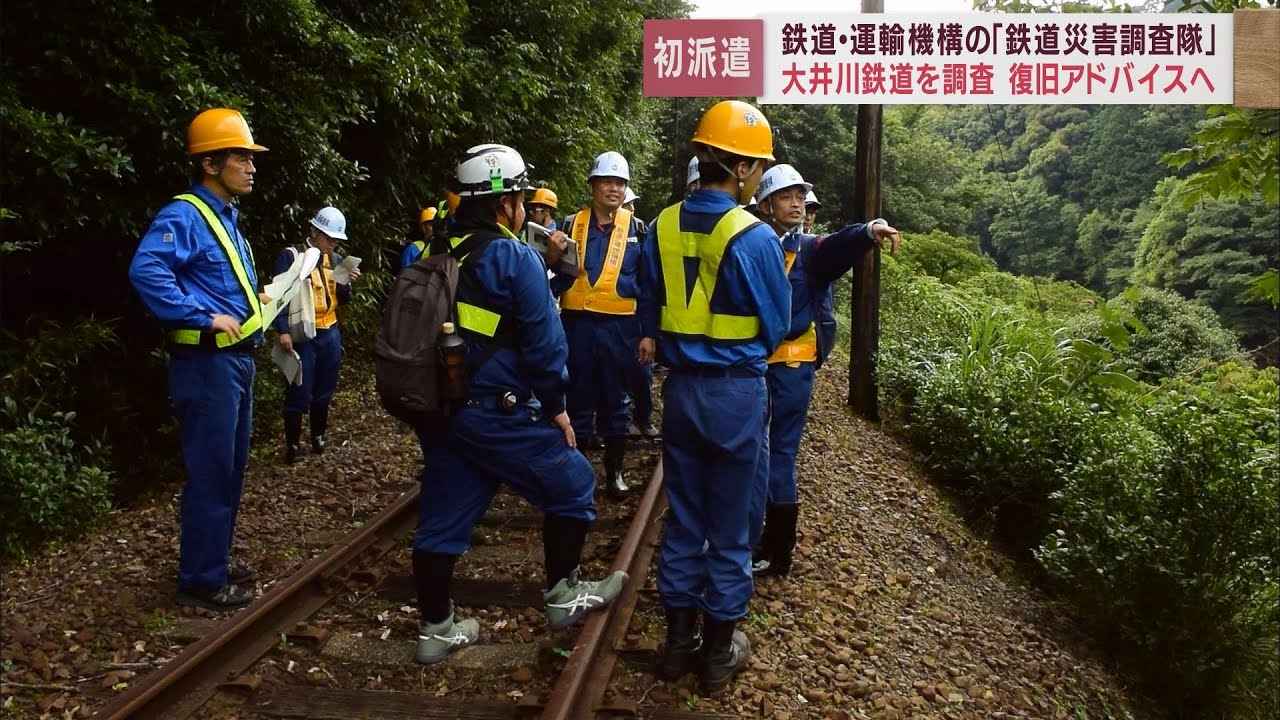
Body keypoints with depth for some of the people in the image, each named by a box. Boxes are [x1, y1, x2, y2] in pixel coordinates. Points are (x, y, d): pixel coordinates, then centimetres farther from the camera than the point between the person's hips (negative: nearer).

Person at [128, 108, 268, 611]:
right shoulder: (184, 216, -15)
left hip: (237, 359, 10)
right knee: (210, 474, -3)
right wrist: (205, 318, -29)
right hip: (208, 362, -10)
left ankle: (215, 560, 31)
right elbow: (146, 271, -31)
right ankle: (201, 580, 8)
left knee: (231, 469, 18)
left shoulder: (226, 218, 15)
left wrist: (255, 303, 12)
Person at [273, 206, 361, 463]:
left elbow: (342, 300, 14)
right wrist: (282, 331, -18)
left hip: (330, 334, 6)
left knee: (324, 390, 15)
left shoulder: (335, 260, 11)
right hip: (304, 334, -6)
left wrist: (347, 283, -7)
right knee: (299, 392, -1)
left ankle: (318, 436, 30)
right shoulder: (291, 256, -9)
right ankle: (292, 443, 13)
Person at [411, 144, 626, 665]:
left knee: (442, 518, 13)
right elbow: (544, 342, -14)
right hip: (498, 413, -7)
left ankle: (436, 629, 21)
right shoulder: (516, 259, -12)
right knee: (572, 484, 12)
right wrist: (556, 406, -3)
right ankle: (562, 594, 22)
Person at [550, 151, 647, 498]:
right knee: (578, 398, 8)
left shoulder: (637, 229, 3)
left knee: (615, 400, 10)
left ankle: (615, 470, 22)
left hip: (619, 326, 0)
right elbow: (558, 277, 7)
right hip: (578, 324, 0)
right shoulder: (571, 224, 3)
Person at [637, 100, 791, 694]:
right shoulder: (755, 237, -16)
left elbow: (650, 312, 7)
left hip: (680, 388, 5)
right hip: (737, 393, -4)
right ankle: (719, 651, 21)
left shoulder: (662, 226, -1)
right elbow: (776, 326, -5)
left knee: (682, 519, 16)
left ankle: (678, 640, 26)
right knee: (731, 528, 9)